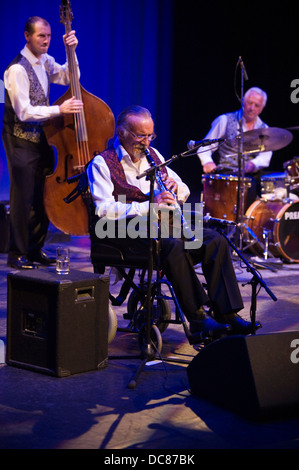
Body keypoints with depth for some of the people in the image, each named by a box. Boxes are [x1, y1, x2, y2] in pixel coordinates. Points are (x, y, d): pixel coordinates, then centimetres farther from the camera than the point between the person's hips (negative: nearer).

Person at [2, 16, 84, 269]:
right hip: (22, 141, -8)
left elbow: (68, 77, 17)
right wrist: (60, 109, -25)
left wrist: (71, 51, 3)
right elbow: (24, 112, -21)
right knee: (23, 198, -4)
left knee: (44, 196, 11)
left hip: (41, 137, 8)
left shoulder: (44, 61, 8)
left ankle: (35, 249, 22)